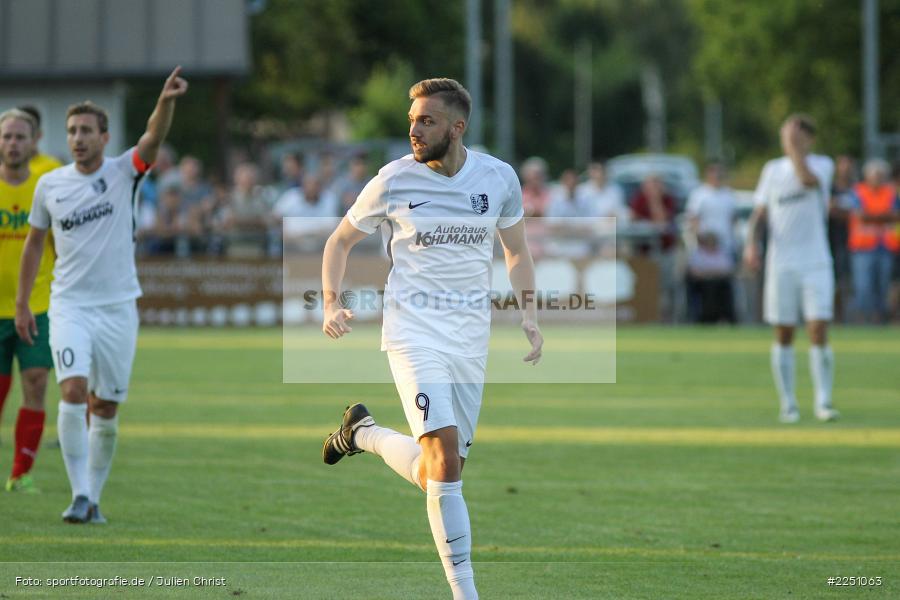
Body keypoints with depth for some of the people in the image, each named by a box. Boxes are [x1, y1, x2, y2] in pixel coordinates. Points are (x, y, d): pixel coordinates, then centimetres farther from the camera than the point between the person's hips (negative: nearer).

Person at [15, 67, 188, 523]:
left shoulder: (123, 173, -2)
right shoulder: (50, 185, 3)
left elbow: (153, 139, -21)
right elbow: (34, 242, 14)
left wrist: (166, 102, -41)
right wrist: (22, 303, 12)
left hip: (117, 306, 0)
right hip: (69, 305, 0)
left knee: (106, 408, 5)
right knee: (73, 391, -19)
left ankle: (94, 496, 18)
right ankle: (80, 495, -17)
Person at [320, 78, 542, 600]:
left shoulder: (499, 178, 1)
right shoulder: (394, 180, -5)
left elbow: (517, 250, 17)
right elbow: (341, 241, 9)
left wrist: (530, 314, 4)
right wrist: (333, 305, -5)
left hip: (471, 336, 3)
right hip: (414, 330, -3)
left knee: (438, 473, 6)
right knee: (444, 457, -21)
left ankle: (365, 433, 36)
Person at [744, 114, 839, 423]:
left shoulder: (822, 165, 1)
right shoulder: (772, 169, 10)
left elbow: (807, 178, -22)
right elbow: (759, 212, 11)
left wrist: (795, 147, -15)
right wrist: (752, 243, -5)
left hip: (816, 264, -2)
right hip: (781, 266, 2)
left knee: (819, 332, -10)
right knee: (783, 336, 3)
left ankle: (823, 401, -5)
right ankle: (788, 403, 10)